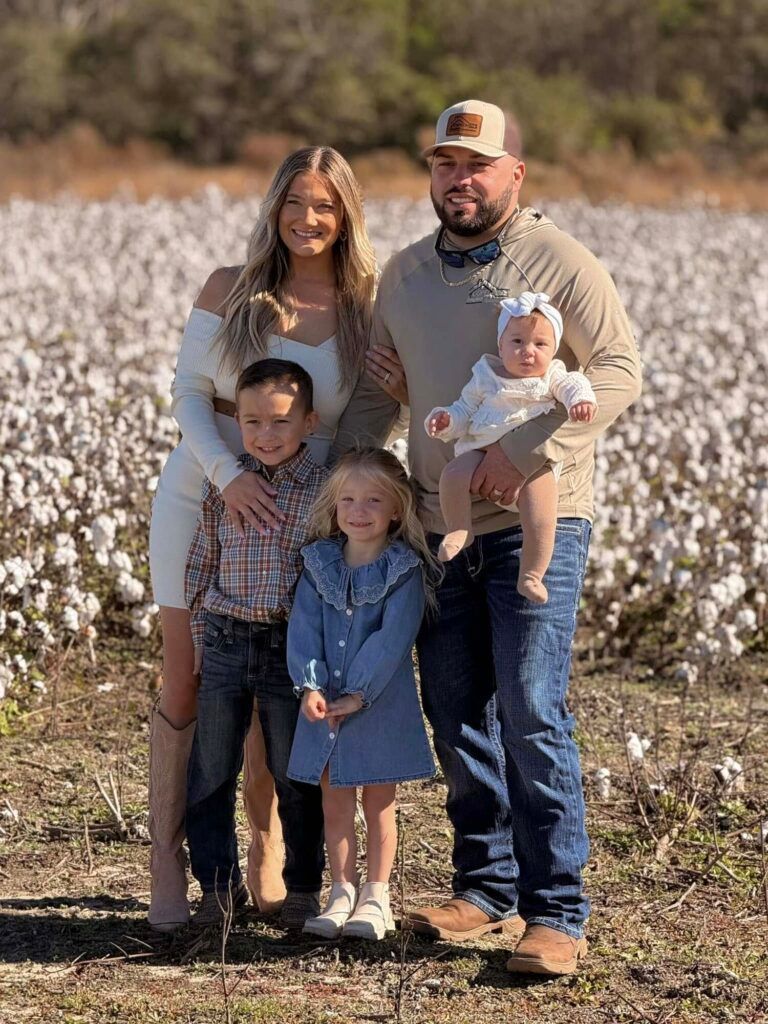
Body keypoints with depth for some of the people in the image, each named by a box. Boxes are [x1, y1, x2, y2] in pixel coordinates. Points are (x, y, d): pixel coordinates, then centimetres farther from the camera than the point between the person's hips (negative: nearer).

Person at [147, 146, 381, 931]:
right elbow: (188, 394, -7)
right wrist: (230, 476, -21)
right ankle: (167, 860, 7)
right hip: (203, 496, -1)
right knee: (185, 684, 0)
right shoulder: (230, 291, -3)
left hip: (296, 519, 1)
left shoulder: (366, 313, 0)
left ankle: (267, 849, 23)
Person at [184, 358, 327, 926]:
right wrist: (199, 637, 6)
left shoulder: (324, 490, -5)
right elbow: (200, 566, 9)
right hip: (225, 645, 2)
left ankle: (302, 888, 22)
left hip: (291, 649, -2)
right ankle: (220, 885, 19)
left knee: (296, 778, 8)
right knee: (210, 775, 7)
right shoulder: (221, 484, 2)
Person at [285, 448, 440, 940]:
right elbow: (304, 627, -3)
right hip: (325, 706, 4)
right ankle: (342, 893, 19)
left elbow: (393, 637, -16)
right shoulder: (319, 563, 3)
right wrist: (310, 686, -16)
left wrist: (358, 693, -21)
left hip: (381, 704, -3)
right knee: (335, 803, 9)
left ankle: (376, 895, 16)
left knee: (379, 803, 7)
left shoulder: (404, 569, -9)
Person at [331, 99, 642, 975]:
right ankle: (487, 890, 22)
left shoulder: (557, 261, -5)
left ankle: (556, 914, -6)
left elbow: (618, 371, -12)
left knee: (531, 714, -11)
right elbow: (375, 391, 19)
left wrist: (526, 450, -22)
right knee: (457, 714, 9)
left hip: (537, 522, -6)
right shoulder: (404, 274, 12)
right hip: (439, 526, 6)